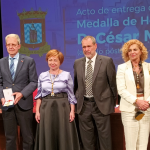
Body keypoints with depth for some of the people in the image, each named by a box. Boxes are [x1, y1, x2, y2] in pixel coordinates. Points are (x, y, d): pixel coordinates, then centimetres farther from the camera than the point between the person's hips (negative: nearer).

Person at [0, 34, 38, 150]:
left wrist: (22, 94, -17)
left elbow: (34, 82, -4)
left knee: (27, 136, 8)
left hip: (24, 103, -2)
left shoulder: (29, 61, 0)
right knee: (10, 137, 12)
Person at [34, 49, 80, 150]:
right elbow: (39, 95, 9)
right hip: (46, 108, 2)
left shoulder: (66, 75, 0)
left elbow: (71, 95, 0)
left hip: (62, 108, -2)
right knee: (47, 136, 7)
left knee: (64, 136, 2)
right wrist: (37, 111, 2)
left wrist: (72, 111, -7)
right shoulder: (42, 76, 7)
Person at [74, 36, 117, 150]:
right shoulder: (77, 63, 5)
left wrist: (114, 101, 2)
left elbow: (113, 82, -1)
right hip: (83, 105, 3)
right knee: (87, 138, 13)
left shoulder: (107, 61, -5)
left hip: (101, 104, -3)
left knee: (104, 136, 7)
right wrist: (77, 98, 10)